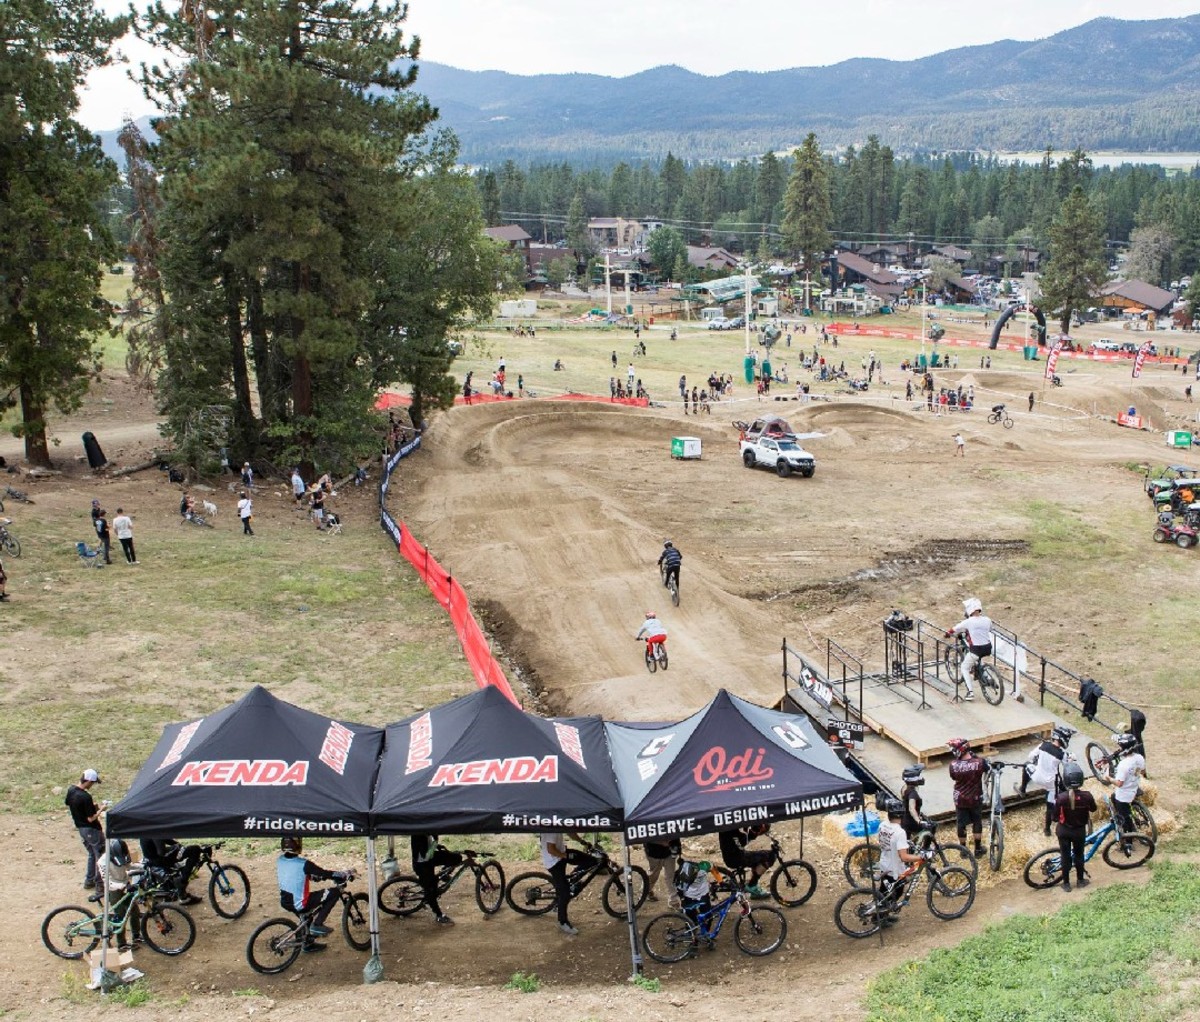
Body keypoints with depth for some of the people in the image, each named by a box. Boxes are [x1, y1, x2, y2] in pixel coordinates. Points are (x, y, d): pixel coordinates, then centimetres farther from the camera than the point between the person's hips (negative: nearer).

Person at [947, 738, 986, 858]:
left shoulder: (953, 765, -24)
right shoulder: (979, 762, -24)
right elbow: (987, 768, 0)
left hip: (960, 799, 0)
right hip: (975, 798, 0)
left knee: (961, 824, 17)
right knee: (977, 822, 21)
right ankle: (978, 848, 32)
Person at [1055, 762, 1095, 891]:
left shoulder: (1061, 797, -25)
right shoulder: (1086, 796, -22)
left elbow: (1055, 816, -13)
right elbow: (1093, 809, 0)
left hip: (1064, 831, -1)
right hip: (1080, 831, 1)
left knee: (1065, 856, 13)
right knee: (1079, 854, 22)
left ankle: (1066, 883, 22)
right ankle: (1080, 880, 35)